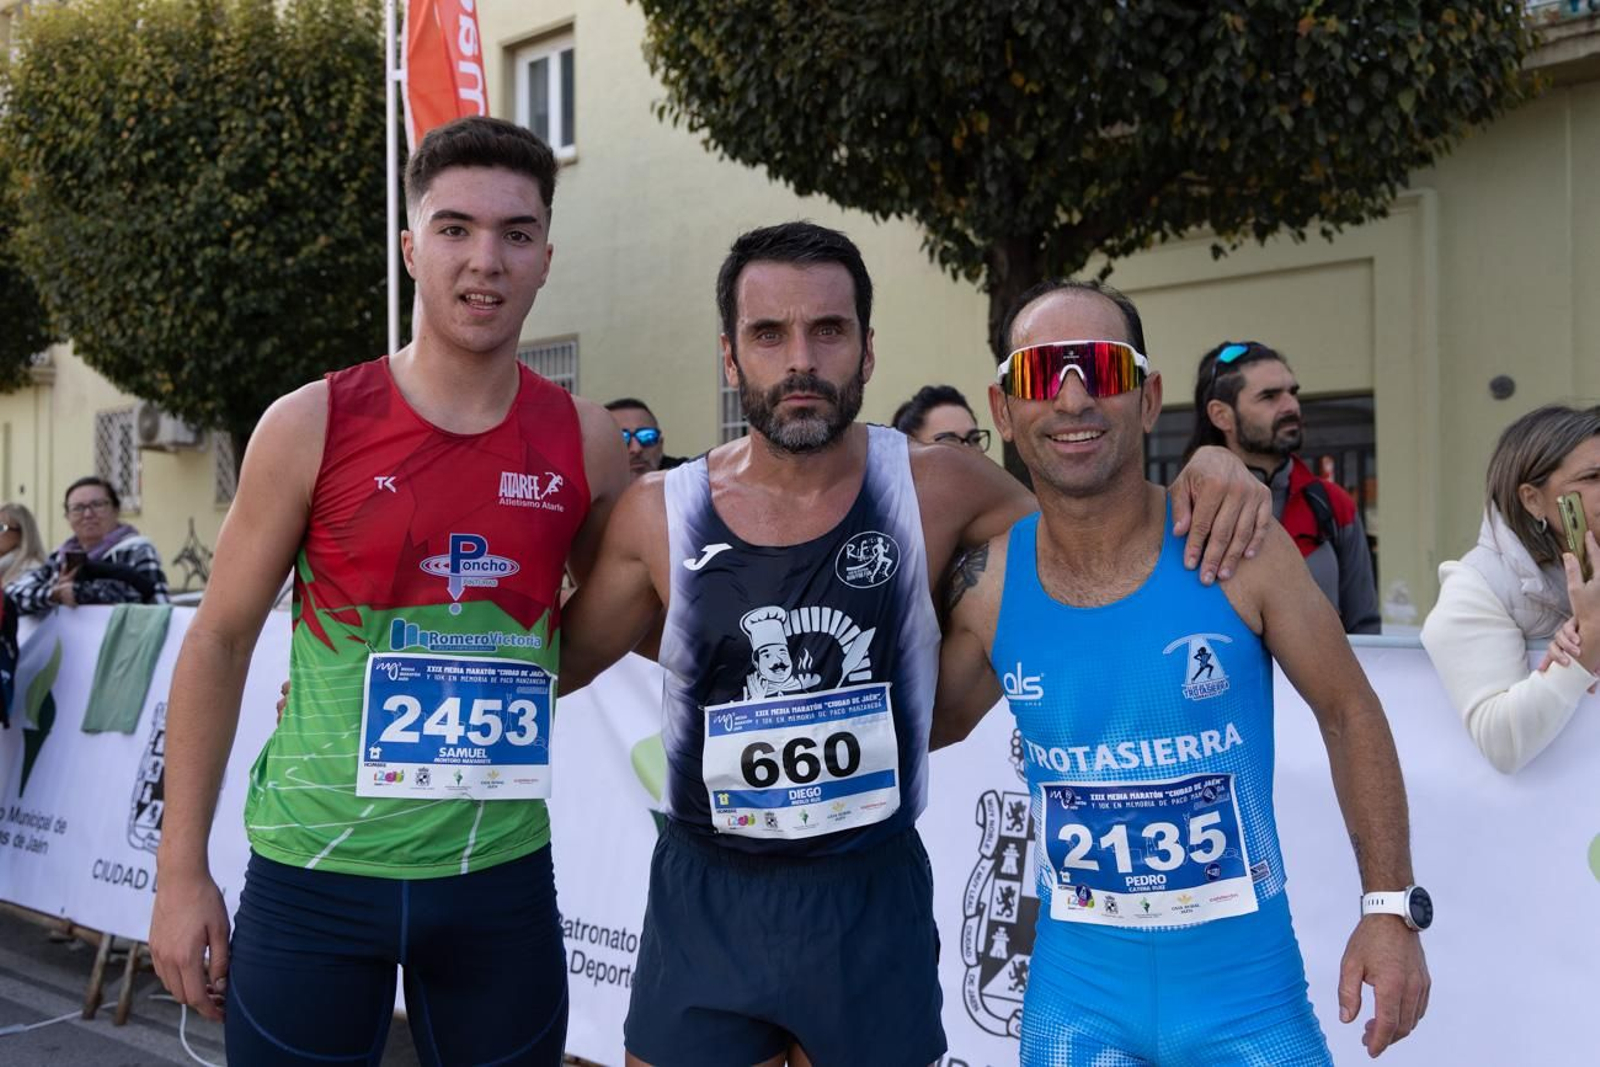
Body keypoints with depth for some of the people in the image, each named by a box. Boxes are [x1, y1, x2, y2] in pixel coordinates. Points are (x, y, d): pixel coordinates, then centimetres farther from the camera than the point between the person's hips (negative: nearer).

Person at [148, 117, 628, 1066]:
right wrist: (182, 869, -3)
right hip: (313, 872, -2)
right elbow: (221, 640, -1)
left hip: (503, 878, 2)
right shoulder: (311, 426, -7)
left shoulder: (585, 442, -1)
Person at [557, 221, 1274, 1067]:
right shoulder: (660, 514, -6)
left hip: (874, 902, 0)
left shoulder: (934, 489, -7)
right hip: (703, 902, 0)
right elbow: (549, 662, 6)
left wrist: (1206, 471, -12)